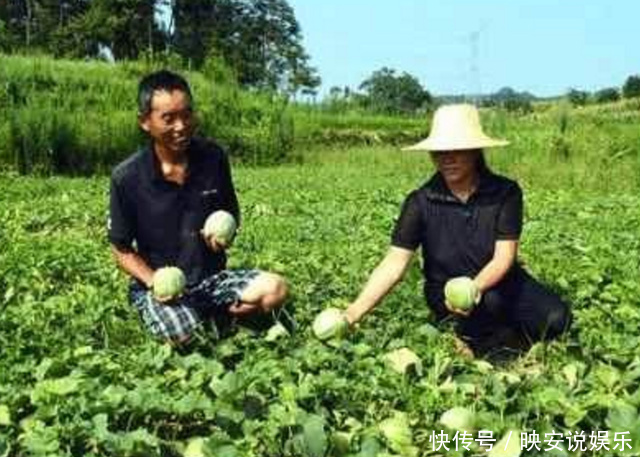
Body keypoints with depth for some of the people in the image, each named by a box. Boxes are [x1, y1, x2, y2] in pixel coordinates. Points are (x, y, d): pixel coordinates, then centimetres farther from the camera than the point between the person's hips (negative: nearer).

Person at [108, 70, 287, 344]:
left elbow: (232, 213, 12)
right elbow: (121, 249, -2)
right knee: (183, 335, -33)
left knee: (274, 290, -22)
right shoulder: (127, 177, -12)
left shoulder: (213, 157, -5)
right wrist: (154, 282, -19)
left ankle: (206, 316, 0)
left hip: (213, 277, 3)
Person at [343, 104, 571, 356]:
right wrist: (354, 312, -29)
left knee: (557, 318, -21)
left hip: (500, 281, 2)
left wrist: (476, 288, -39)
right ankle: (473, 335, 0)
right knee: (490, 302, -34)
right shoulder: (421, 202, -13)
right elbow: (394, 263, -18)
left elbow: (504, 257, -18)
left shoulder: (505, 192, -13)